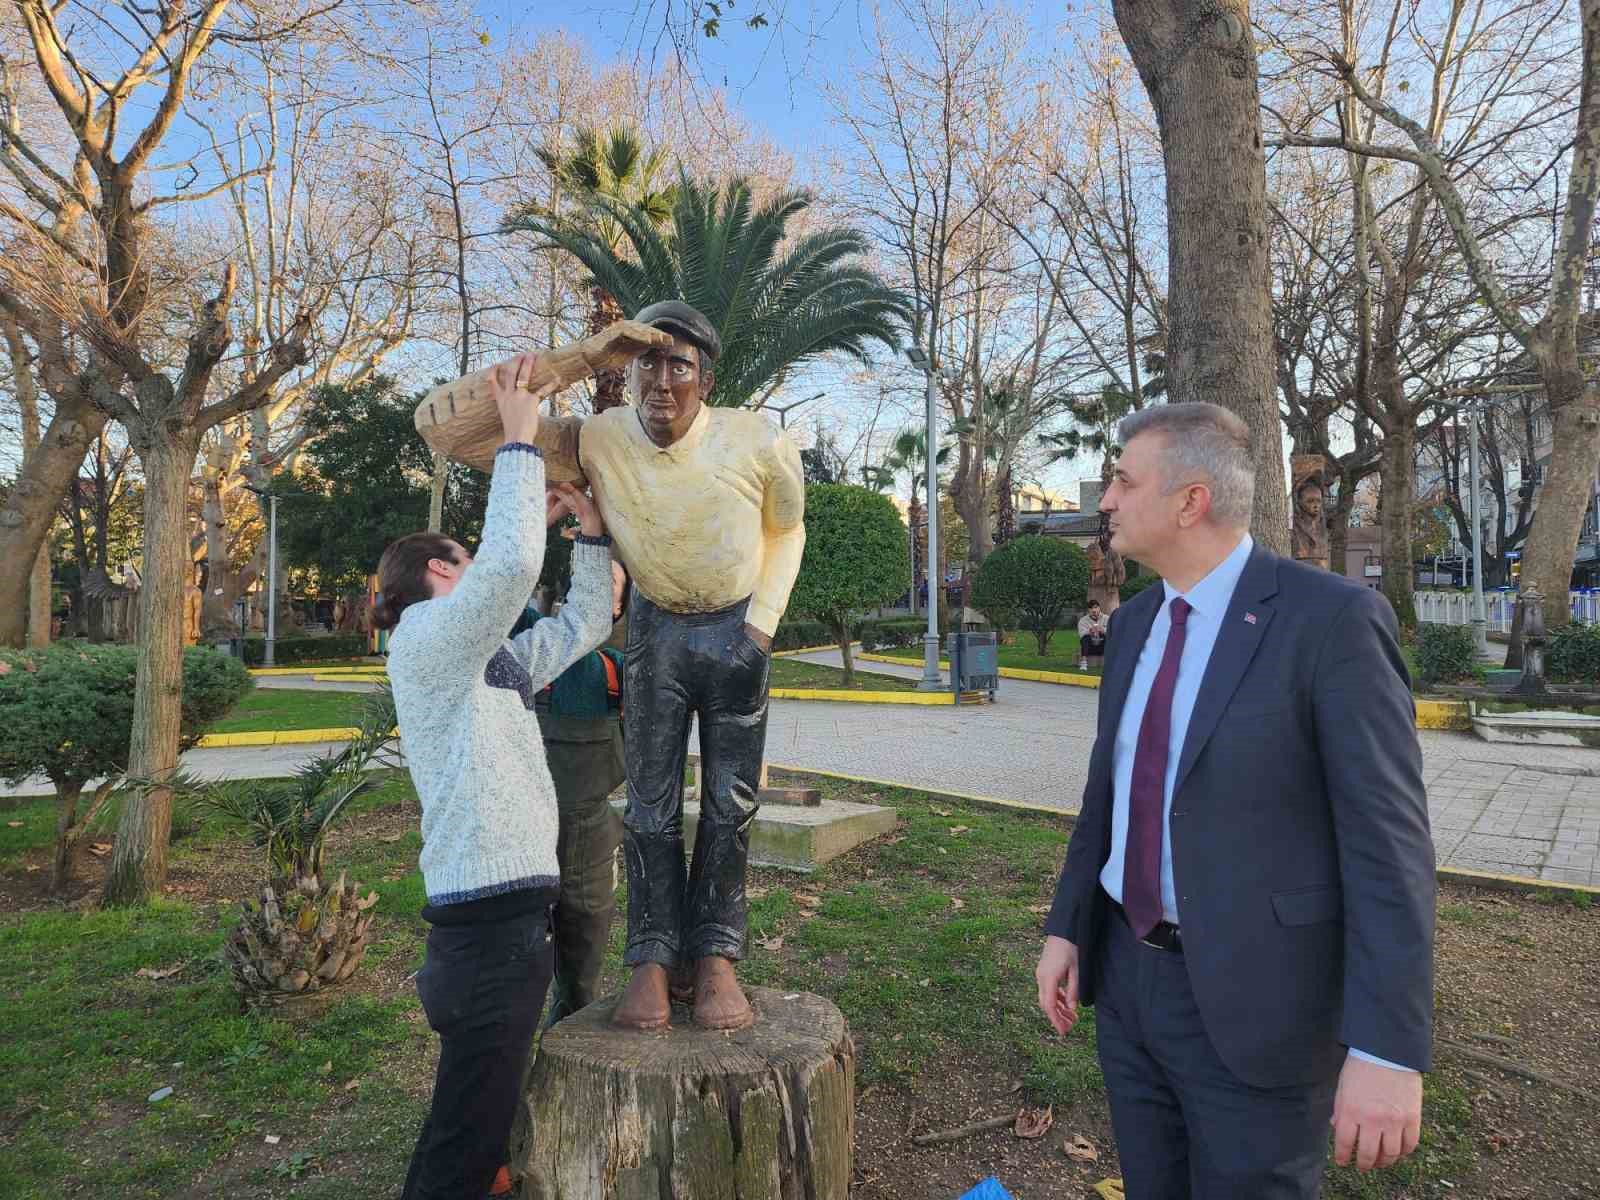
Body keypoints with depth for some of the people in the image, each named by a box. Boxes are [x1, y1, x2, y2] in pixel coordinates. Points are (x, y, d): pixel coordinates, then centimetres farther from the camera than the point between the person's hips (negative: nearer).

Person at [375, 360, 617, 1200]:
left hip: (514, 914, 9)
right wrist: (519, 438, -15)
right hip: (487, 919, -9)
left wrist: (589, 529, 15)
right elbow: (510, 565, -25)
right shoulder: (425, 640, -9)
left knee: (482, 1130, 20)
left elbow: (586, 624, 22)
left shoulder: (490, 664, 17)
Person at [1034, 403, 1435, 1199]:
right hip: (1129, 973, 7)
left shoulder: (1333, 619, -16)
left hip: (1253, 999, -6)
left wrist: (1387, 1048, -20)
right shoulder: (1135, 623, 6)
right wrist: (1064, 927, 10)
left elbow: (1387, 838, -18)